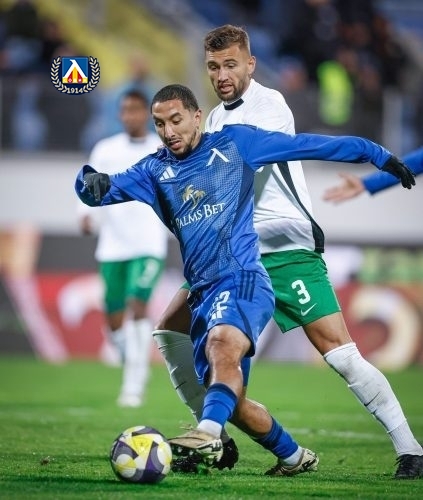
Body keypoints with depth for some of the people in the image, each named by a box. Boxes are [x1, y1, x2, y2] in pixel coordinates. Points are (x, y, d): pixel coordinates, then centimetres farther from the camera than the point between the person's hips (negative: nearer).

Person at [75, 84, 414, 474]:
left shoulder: (235, 143, 7)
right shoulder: (154, 171, 15)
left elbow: (306, 145, 11)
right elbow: (98, 191, 6)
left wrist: (377, 155, 13)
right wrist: (92, 181, -19)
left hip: (243, 280, -5)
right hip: (203, 293, 5)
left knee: (223, 340, -36)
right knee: (232, 402, 2)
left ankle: (209, 434, -57)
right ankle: (294, 457, 24)